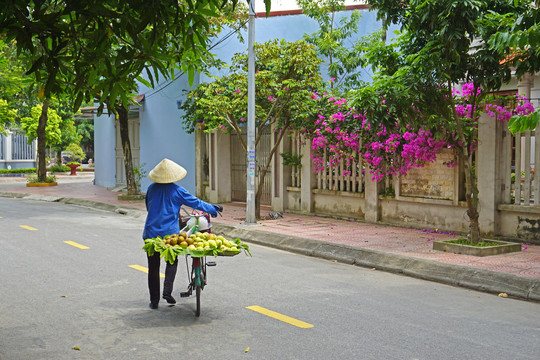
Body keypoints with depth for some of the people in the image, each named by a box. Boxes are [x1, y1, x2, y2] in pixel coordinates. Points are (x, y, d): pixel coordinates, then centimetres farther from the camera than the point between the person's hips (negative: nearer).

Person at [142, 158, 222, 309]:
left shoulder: (152, 188, 3)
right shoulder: (176, 190, -7)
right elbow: (196, 202, 0)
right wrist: (214, 209, 13)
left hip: (151, 232, 2)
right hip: (170, 233, -2)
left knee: (153, 266, 8)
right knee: (172, 261, 18)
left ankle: (154, 301, 12)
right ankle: (167, 291, 1)